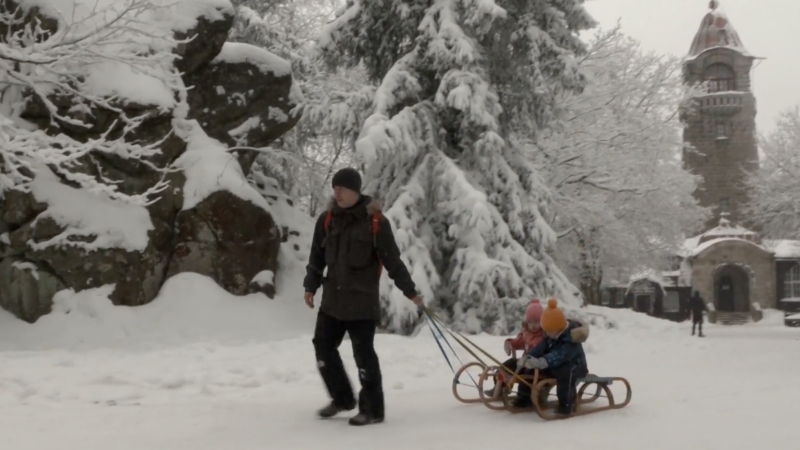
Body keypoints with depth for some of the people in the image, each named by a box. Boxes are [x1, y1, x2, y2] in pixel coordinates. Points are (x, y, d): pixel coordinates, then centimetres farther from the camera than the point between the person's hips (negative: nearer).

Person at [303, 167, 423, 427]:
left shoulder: (375, 221, -10)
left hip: (362, 300, -6)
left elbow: (392, 259, -6)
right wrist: (311, 287, 8)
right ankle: (342, 398, 29)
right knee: (323, 346, 11)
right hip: (332, 298, 6)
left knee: (364, 354, -2)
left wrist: (410, 291, -5)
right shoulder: (327, 219, 4)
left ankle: (372, 409, 12)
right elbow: (317, 256, 12)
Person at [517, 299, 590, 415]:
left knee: (566, 372, -43)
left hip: (574, 366, -8)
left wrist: (542, 362, -56)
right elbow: (541, 347, -13)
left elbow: (560, 355, -42)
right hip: (554, 365, 8)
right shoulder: (550, 336, -1)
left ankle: (566, 404, -36)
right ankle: (525, 397, 9)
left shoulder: (572, 340, -28)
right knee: (530, 368, -5)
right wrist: (527, 357, -33)